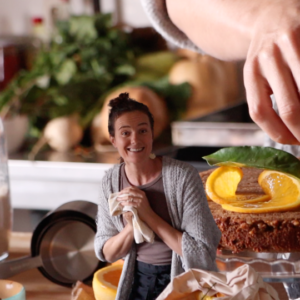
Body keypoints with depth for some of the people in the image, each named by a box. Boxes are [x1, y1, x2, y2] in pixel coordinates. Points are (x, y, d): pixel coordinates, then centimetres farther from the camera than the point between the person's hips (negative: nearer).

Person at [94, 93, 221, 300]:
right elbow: (106, 253, 0)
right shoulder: (110, 182, -6)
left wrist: (149, 216, -24)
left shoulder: (183, 176, -19)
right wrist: (131, 227, -19)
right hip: (138, 280, 4)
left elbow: (202, 253, -20)